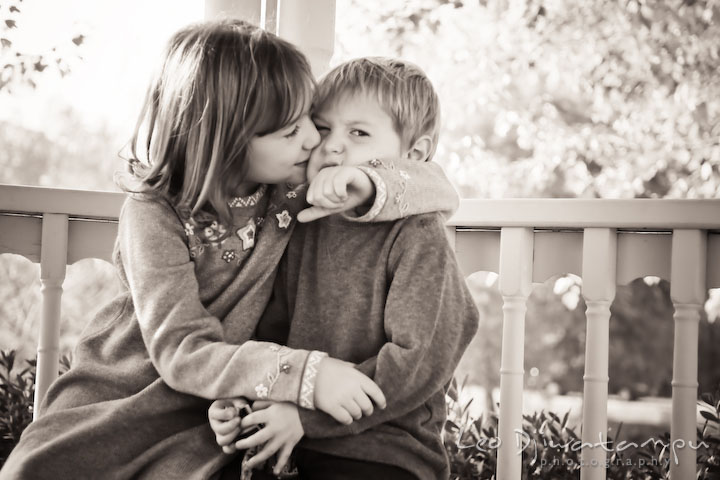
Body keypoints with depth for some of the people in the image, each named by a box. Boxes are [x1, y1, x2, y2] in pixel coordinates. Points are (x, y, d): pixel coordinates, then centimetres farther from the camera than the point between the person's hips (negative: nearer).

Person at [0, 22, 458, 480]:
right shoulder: (155, 213, -17)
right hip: (121, 389, -1)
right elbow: (180, 352, -26)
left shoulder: (294, 188, -6)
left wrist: (368, 191, -25)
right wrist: (303, 373, -39)